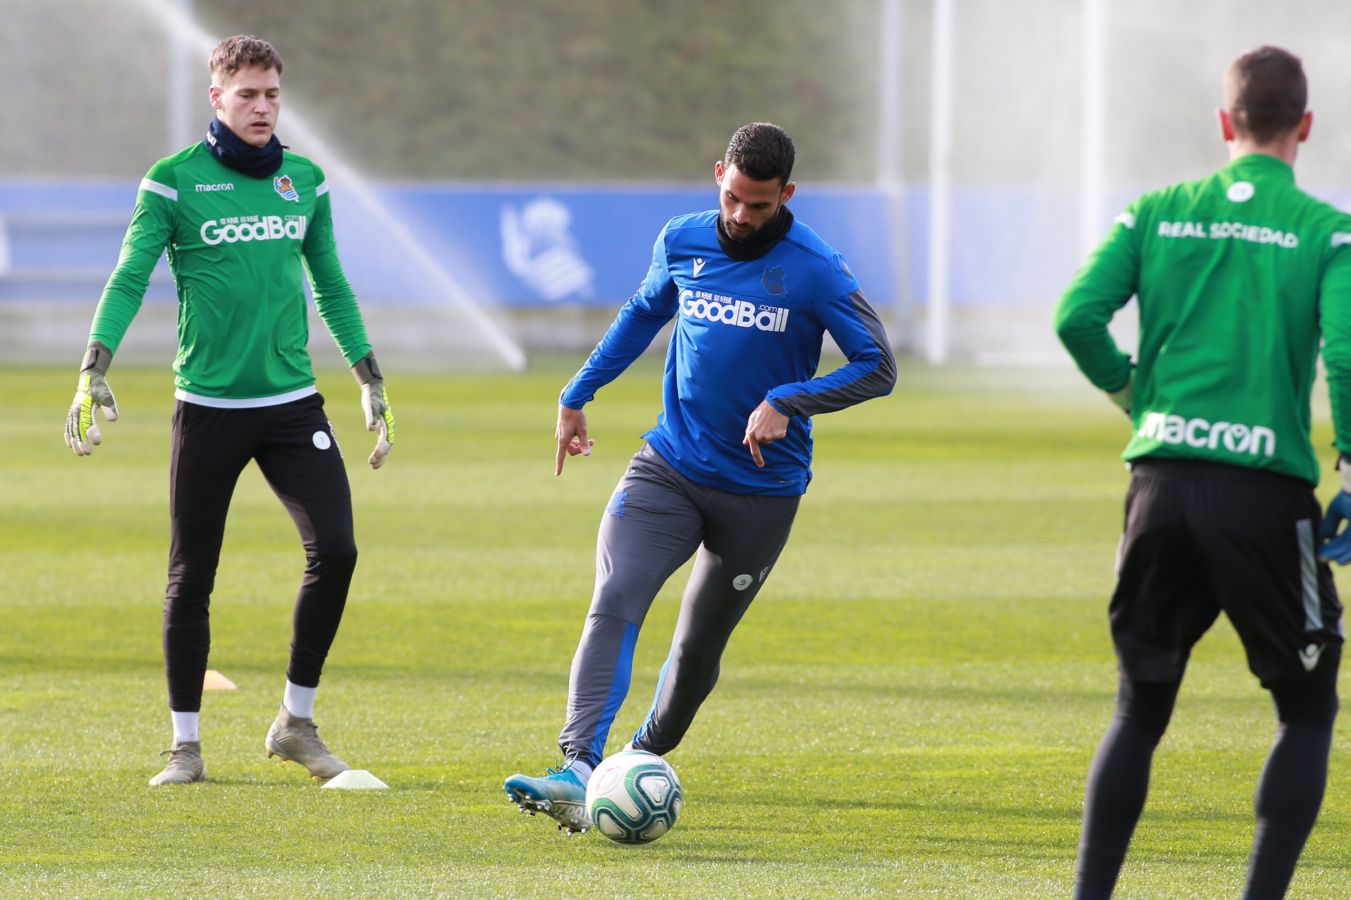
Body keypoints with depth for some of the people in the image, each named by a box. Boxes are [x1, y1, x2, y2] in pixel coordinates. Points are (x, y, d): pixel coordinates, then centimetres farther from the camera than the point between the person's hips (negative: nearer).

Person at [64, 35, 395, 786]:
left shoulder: (305, 180, 9)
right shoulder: (175, 180, -3)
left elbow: (331, 286, 19)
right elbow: (129, 279, -7)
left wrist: (371, 380, 19)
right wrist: (94, 371, -19)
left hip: (293, 402, 3)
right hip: (209, 407, -3)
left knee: (335, 550, -11)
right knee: (192, 577, 1)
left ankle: (298, 722, 6)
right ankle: (186, 745, 14)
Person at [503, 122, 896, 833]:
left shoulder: (815, 271, -12)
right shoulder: (683, 241, 1)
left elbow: (877, 368, -9)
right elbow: (644, 312, 22)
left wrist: (787, 402, -21)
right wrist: (578, 394, 23)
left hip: (761, 492, -2)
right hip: (669, 468, 2)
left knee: (698, 646, 8)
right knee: (614, 606, -19)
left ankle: (644, 760, 34)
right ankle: (577, 774, -31)